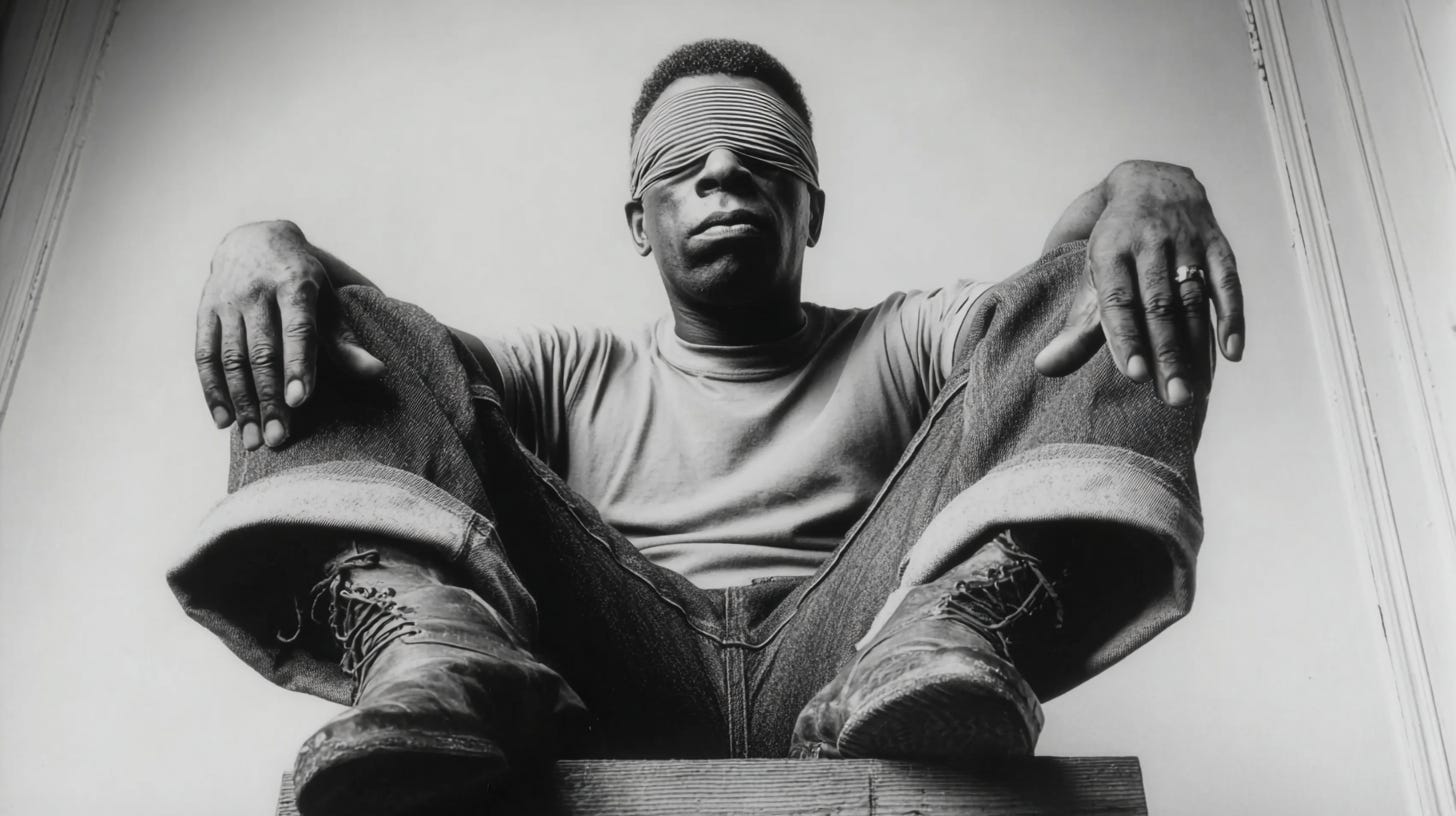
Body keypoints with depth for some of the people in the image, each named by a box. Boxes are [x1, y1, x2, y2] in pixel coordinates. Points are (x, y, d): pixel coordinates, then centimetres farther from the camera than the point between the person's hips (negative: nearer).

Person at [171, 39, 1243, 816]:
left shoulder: (900, 347, 25)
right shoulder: (576, 374, 28)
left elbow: (1061, 299, 7)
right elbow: (409, 349, 12)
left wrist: (1145, 190, -17)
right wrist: (268, 245, -10)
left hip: (832, 674, 0)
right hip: (608, 694, 1)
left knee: (1103, 295, -7)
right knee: (347, 333, -4)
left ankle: (949, 640, -33)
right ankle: (433, 659, -32)